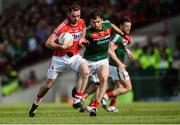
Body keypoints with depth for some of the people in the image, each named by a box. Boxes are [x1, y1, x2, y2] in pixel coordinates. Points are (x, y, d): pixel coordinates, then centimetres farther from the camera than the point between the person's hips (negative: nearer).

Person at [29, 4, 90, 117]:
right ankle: (36, 103, 33)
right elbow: (48, 43, -25)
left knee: (86, 72, -27)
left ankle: (77, 101, -19)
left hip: (74, 56, 3)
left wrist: (82, 38, 4)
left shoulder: (81, 22, -5)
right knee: (48, 84, 7)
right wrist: (60, 46, -41)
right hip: (60, 58, -3)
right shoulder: (62, 27, -23)